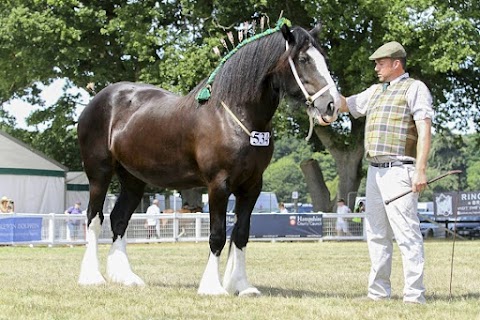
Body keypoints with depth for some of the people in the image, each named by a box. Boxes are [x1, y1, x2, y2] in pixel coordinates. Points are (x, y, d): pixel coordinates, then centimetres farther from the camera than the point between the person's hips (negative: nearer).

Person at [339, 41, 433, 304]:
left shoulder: (414, 88, -3)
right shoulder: (375, 92, 21)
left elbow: (424, 131, -11)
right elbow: (344, 105, 31)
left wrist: (420, 170, -20)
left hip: (399, 171, -8)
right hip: (375, 171, 8)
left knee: (407, 234, -10)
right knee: (377, 235, 10)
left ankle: (414, 295, -10)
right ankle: (378, 292, 17)